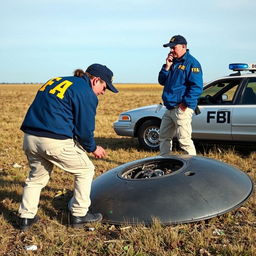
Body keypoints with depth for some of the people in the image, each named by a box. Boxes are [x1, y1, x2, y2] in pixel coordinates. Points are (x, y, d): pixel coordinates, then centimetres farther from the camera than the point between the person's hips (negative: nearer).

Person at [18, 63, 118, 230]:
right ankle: (79, 215, 19)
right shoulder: (87, 93, -3)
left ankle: (26, 217, 28)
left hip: (29, 138, 7)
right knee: (85, 170, 15)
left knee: (37, 177, 27)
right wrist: (93, 148, 14)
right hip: (55, 142, -7)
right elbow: (84, 129, -4)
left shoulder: (55, 81, 21)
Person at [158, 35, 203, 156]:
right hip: (170, 108, 9)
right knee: (164, 137, 17)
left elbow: (197, 87, -18)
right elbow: (162, 81, 14)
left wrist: (185, 103, -22)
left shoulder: (191, 63, -10)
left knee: (184, 139, -9)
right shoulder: (172, 62, 16)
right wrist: (167, 67, 0)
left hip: (182, 109, -9)